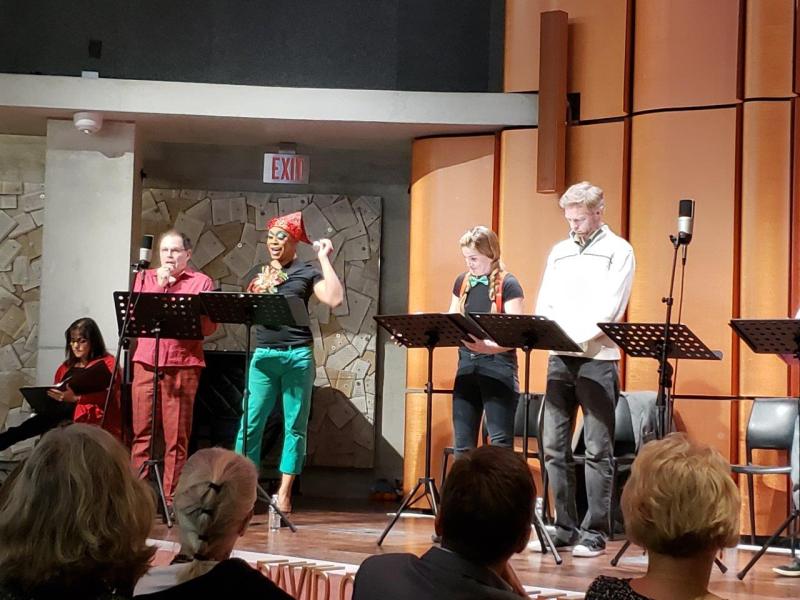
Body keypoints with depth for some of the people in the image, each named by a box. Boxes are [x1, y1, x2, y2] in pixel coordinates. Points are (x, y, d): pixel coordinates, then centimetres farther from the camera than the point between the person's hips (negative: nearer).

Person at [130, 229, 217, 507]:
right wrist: (159, 287, -3)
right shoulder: (145, 278, 17)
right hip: (146, 361, 2)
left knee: (177, 436, -1)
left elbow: (209, 326, 1)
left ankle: (172, 498, 3)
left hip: (183, 362, -2)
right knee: (142, 431, 1)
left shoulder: (201, 282, 8)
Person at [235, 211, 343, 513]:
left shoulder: (307, 272, 4)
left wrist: (325, 260, -8)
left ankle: (284, 493, 6)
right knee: (250, 422, -4)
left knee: (295, 426, 2)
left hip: (298, 355, -3)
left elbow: (334, 298, -11)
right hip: (263, 354, 3)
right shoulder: (257, 273, 17)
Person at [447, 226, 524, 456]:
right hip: (466, 364, 6)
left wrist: (489, 346, -33)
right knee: (463, 444, 7)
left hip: (498, 367, -6)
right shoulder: (462, 282, 11)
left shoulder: (508, 285, -8)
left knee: (500, 443, -6)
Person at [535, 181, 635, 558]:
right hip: (559, 358, 6)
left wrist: (573, 336, -19)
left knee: (597, 451, -3)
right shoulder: (559, 252, 17)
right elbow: (544, 304, 14)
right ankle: (565, 529, 13)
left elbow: (609, 309, -10)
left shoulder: (618, 251, 0)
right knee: (554, 448, 5)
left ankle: (595, 534, 1)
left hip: (596, 359, -6)